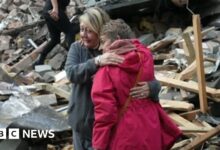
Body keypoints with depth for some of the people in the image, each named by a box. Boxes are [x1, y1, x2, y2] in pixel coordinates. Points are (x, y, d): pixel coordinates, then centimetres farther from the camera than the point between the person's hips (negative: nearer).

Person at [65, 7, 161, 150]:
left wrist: (151, 87, -40)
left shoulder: (117, 53, -13)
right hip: (83, 122, 3)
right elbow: (71, 73, -23)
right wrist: (97, 61, -40)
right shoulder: (77, 48, -4)